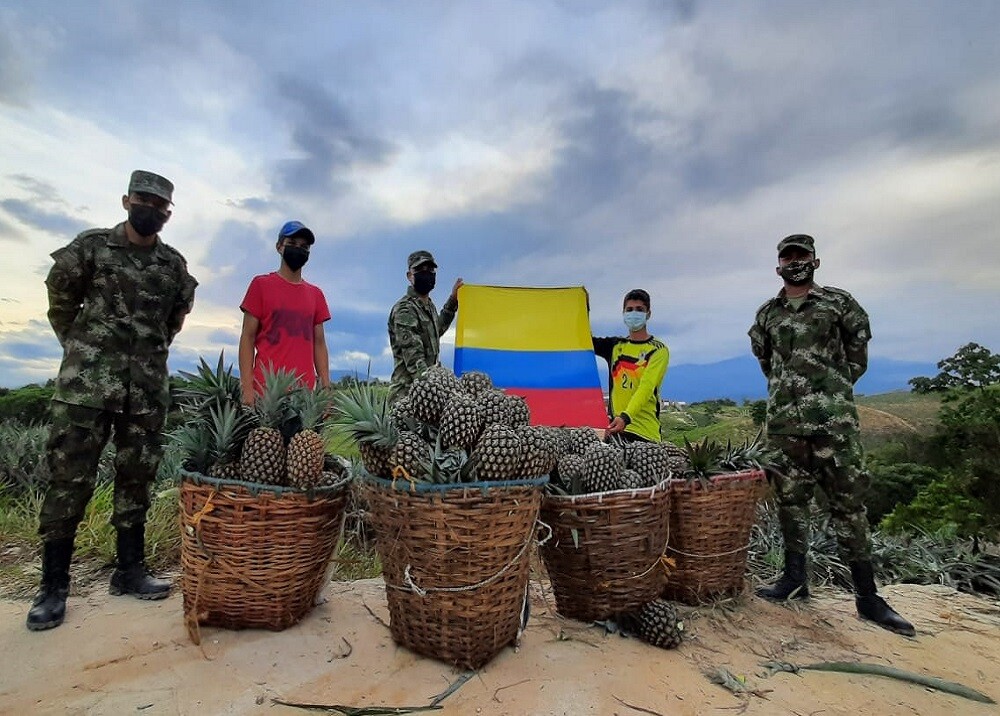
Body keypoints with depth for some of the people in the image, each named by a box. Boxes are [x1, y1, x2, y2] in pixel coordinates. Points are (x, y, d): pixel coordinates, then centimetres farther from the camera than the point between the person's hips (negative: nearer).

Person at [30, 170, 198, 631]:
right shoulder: (91, 246, 2)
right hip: (87, 379, -2)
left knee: (137, 476, 7)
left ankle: (129, 569, 18)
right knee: (70, 476, -2)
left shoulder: (175, 265, 9)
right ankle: (53, 585, 8)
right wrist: (81, 349, 14)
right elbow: (60, 299, 11)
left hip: (148, 386, 3)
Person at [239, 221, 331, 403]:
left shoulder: (316, 294, 15)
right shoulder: (261, 284, 6)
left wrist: (326, 389, 6)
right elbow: (247, 338, 2)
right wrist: (247, 388, -8)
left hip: (305, 389, 3)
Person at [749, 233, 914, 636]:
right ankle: (795, 579, 18)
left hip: (834, 419, -2)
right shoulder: (766, 314, 11)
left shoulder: (838, 302, 4)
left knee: (848, 501, 0)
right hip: (784, 421, 3)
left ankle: (867, 596, 9)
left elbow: (858, 346, 12)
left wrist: (837, 384, 10)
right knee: (790, 498, 7)